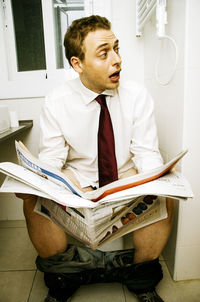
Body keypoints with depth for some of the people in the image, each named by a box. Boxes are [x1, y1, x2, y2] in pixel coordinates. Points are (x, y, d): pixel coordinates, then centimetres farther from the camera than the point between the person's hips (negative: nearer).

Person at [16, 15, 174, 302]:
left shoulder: (137, 95, -6)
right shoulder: (56, 102, -8)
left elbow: (147, 152, -7)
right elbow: (50, 160, -9)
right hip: (76, 182, 0)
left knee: (163, 198, -28)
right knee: (33, 201, -25)